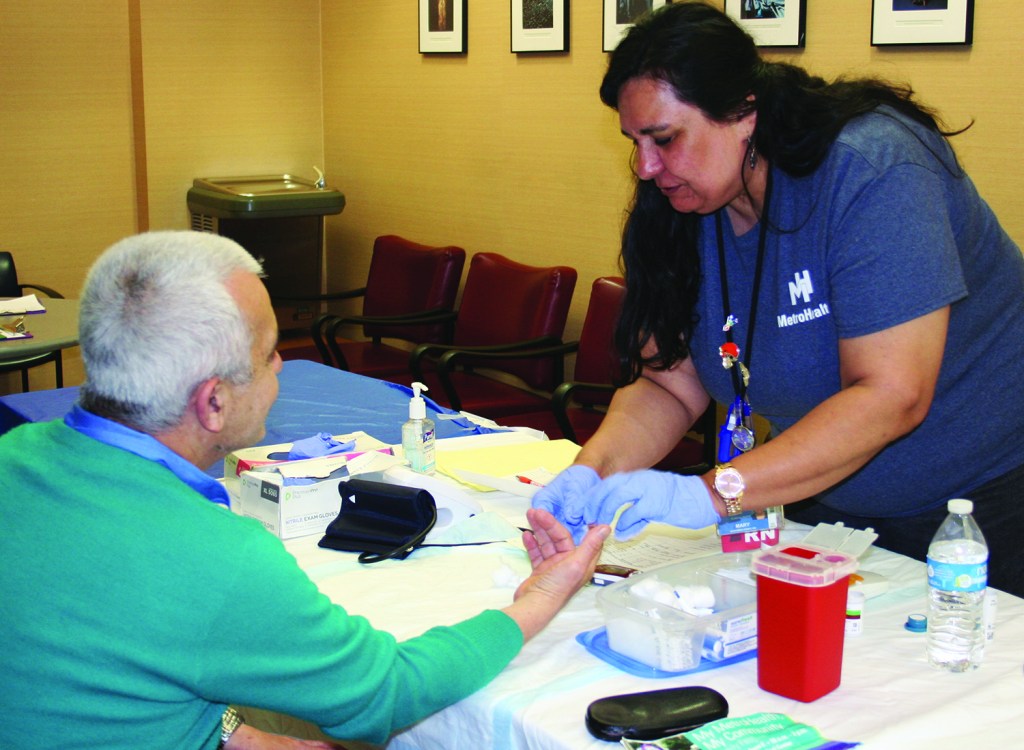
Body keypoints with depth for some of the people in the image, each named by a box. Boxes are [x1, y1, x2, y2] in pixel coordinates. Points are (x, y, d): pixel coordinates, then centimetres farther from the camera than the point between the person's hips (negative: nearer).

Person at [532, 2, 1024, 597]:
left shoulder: (870, 171, -27)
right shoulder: (684, 214, -6)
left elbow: (889, 397, -33)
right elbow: (666, 386, -5)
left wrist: (710, 493, -39)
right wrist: (591, 472, -25)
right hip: (832, 503, 6)